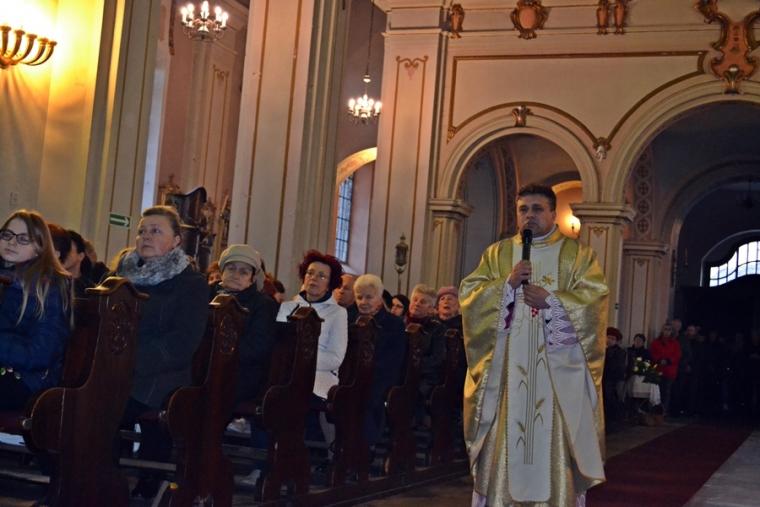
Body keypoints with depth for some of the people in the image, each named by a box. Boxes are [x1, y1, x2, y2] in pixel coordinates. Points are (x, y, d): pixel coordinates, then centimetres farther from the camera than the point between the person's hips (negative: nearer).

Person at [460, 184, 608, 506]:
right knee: (503, 444, 0)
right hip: (507, 370, 2)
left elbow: (594, 300, -5)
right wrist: (508, 283, -11)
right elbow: (468, 295, 4)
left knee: (554, 445, -3)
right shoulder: (497, 253, 14)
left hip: (558, 371, -2)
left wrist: (551, 301, -16)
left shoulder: (578, 255, 8)